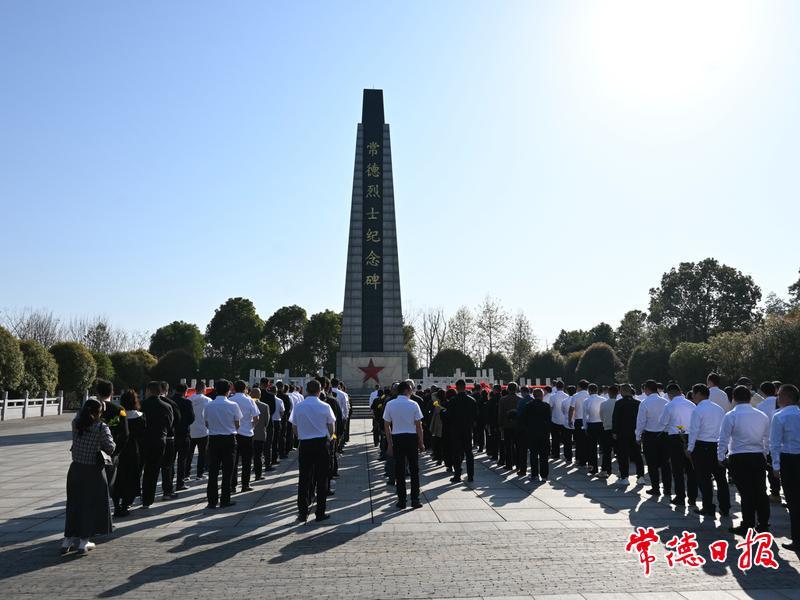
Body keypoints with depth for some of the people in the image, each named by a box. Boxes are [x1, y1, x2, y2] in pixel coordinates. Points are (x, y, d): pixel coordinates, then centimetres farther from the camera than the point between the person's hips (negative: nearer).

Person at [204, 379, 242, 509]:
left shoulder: (209, 405, -3)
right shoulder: (233, 405, -10)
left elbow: (207, 424, 5)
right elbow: (237, 424, -3)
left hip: (213, 439, 2)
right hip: (229, 439, -2)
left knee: (213, 471, 8)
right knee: (227, 471, 7)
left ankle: (212, 501, 10)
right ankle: (225, 500, 10)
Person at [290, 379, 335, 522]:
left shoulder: (298, 407, -4)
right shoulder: (325, 407, -7)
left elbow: (295, 429, 3)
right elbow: (331, 430, -1)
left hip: (304, 445, 1)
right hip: (322, 444, -1)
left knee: (304, 479, 8)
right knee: (321, 479, 7)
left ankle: (302, 513, 11)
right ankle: (320, 513, 11)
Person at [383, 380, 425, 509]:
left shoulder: (390, 404, -1)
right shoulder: (413, 404, -7)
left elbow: (386, 425, 1)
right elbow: (418, 426, -4)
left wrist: (390, 443, 9)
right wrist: (421, 443, 4)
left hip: (396, 438, 2)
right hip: (411, 437, -1)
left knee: (399, 470, 8)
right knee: (414, 470, 9)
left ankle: (401, 500, 10)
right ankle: (415, 499, 8)